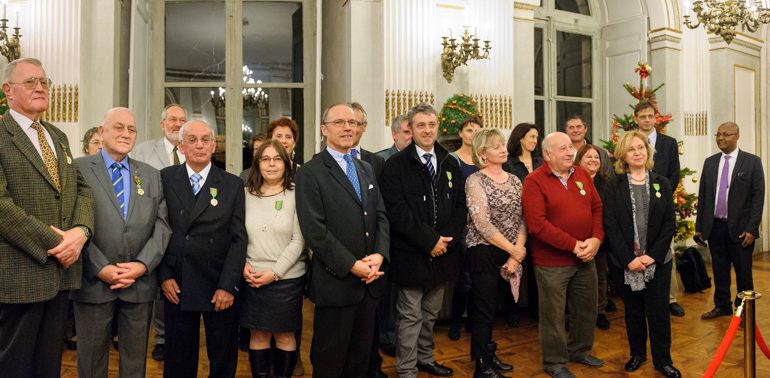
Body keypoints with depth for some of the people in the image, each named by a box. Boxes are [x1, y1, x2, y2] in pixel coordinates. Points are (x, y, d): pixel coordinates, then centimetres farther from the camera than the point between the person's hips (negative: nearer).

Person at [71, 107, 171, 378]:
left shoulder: (152, 176, 11)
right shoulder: (78, 168, 1)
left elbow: (162, 225, 3)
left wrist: (143, 264, -10)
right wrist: (100, 268, -14)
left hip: (141, 283, 3)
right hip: (94, 282, -2)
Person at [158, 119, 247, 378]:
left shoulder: (233, 184, 1)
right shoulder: (165, 179, 3)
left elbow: (238, 238, -3)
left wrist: (228, 286, -10)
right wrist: (164, 276, -4)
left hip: (220, 288, 0)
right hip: (176, 286, 1)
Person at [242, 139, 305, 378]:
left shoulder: (295, 195, -4)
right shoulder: (246, 194, 5)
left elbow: (298, 241, -8)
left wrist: (275, 272, -13)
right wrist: (243, 265, -7)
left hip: (287, 278, -2)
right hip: (252, 278, 2)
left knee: (285, 335, 7)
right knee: (258, 335, 10)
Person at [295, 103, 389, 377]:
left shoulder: (366, 169, 14)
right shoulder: (310, 173, -8)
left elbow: (381, 216, 10)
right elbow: (314, 230, -16)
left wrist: (379, 254, -7)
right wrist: (352, 266, -17)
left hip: (370, 279, 6)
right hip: (336, 281, -6)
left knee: (361, 356, 17)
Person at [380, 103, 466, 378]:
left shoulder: (450, 164, 10)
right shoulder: (396, 165, -7)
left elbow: (460, 206, 9)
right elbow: (397, 211, -15)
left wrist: (448, 239, -6)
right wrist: (429, 240, -16)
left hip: (442, 252, 5)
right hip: (411, 254, -5)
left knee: (431, 313, 18)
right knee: (410, 316, 3)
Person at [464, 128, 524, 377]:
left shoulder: (514, 180, 9)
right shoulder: (475, 180, -10)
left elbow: (522, 219, 5)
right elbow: (482, 223, -17)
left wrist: (517, 253, -7)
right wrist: (514, 250, -13)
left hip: (510, 254, 6)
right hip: (485, 252, -5)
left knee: (492, 309, 15)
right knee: (485, 311, 1)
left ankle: (489, 356, 30)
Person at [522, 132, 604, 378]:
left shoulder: (582, 174, 7)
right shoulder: (534, 181, -13)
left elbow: (597, 208, 8)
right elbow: (537, 224, -20)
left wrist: (596, 239, -9)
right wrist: (573, 245, -19)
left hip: (586, 257, 6)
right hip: (552, 262, -6)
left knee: (587, 308, 19)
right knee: (553, 313, 6)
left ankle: (580, 350, 41)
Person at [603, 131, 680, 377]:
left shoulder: (661, 183, 4)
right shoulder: (614, 185, -1)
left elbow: (670, 222, 0)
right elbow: (610, 225, -6)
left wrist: (653, 255, -10)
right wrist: (629, 258, -14)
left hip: (658, 260, 1)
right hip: (624, 262, -1)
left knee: (658, 311, 4)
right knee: (633, 310, 12)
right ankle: (637, 353, 29)